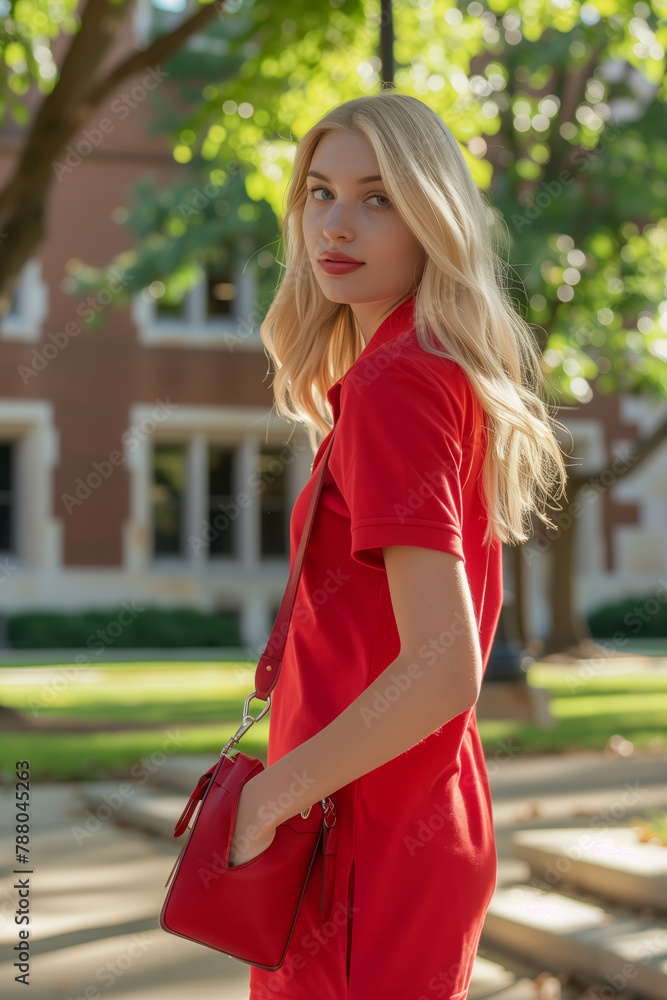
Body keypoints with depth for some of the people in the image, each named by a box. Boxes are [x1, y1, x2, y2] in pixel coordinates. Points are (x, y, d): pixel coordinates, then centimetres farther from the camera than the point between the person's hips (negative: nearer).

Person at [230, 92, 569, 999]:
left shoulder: (392, 385, -19)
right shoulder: (451, 378, 9)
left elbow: (442, 668, -27)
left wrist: (272, 792, -18)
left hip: (374, 846, -9)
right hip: (436, 818, 9)